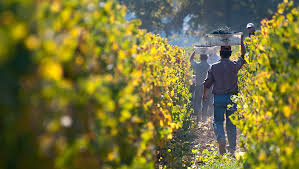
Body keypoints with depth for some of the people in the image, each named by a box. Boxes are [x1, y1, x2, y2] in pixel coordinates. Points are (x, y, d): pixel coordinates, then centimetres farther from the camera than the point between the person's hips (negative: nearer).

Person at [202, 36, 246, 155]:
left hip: (218, 97, -1)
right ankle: (232, 148, 10)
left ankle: (221, 138, -22)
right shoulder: (235, 65, -3)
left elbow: (208, 83, 6)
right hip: (231, 97, 1)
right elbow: (243, 56, 16)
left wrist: (204, 94, 23)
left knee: (218, 121, 7)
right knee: (231, 123, 8)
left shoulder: (214, 67, -2)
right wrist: (241, 42, 26)